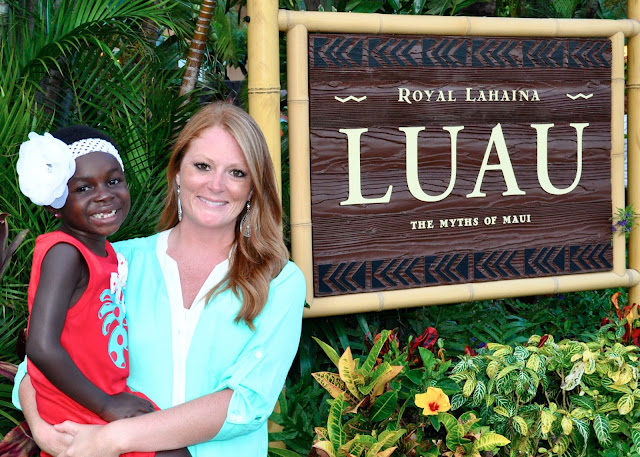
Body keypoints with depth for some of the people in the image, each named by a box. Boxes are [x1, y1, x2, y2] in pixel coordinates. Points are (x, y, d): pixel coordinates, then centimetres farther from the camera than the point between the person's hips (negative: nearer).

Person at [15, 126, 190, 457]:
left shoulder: (106, 253, 5)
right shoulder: (64, 253, -20)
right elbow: (42, 348, -27)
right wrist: (106, 405, -19)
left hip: (109, 401, 8)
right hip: (81, 418, -8)